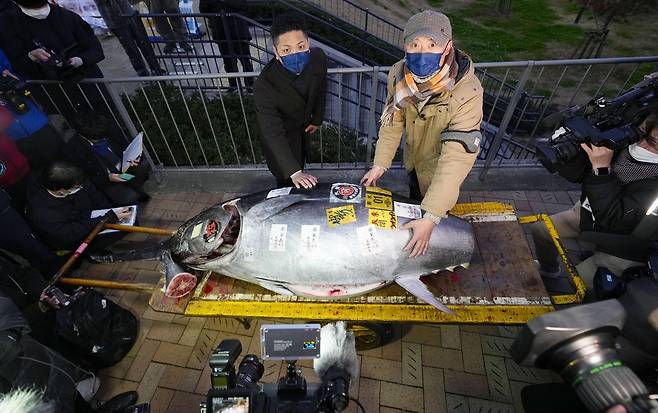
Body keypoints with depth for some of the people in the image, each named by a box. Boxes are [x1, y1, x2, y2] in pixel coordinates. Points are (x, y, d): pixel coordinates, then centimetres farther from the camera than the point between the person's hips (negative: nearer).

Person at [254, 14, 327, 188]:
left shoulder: (318, 57, -26)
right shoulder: (264, 85, -41)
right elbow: (273, 133, -42)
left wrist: (317, 118, 8)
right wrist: (294, 172, -51)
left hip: (303, 124, 6)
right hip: (281, 133, -5)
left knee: (300, 162, 29)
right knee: (289, 183, 1)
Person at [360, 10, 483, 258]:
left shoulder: (467, 92, -37)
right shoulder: (399, 74, -22)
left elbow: (456, 159, -40)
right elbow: (393, 120, -9)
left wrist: (430, 218, -44)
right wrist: (380, 164, -11)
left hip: (439, 169, -4)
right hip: (413, 158, 5)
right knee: (414, 202, 31)